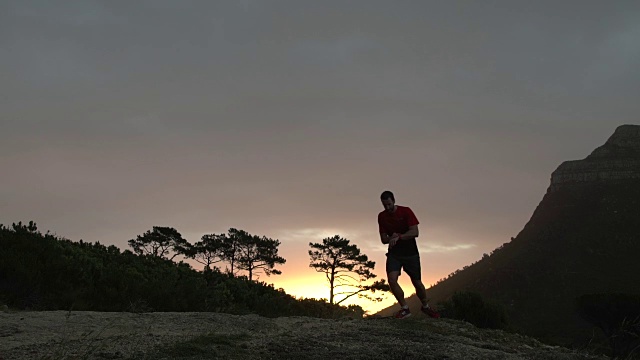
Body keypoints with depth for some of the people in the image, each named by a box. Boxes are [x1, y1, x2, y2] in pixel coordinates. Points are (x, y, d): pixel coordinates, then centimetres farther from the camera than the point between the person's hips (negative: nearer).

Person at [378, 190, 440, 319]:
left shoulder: (406, 211, -9)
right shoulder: (382, 216, 1)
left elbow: (415, 232, -16)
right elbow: (383, 239, 4)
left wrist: (399, 237, -27)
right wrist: (391, 238, -18)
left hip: (410, 252, -2)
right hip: (394, 253, 2)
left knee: (417, 283, 3)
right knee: (392, 280, -18)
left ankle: (425, 306, 30)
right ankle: (405, 308, -2)